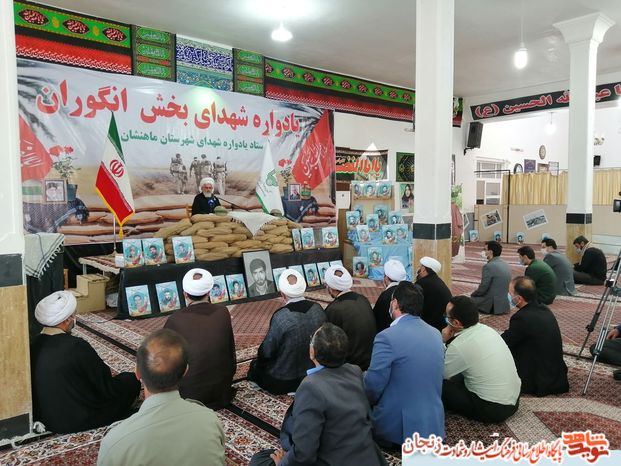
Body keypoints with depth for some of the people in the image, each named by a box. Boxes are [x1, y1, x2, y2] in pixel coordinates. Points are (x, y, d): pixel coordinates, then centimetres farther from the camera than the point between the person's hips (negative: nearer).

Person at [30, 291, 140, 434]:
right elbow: (107, 387, -17)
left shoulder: (34, 344, -6)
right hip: (76, 421, -7)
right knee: (130, 380, 7)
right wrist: (135, 376, 1)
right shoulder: (76, 346, -26)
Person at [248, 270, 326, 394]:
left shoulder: (280, 317, -29)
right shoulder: (319, 309, -13)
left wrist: (257, 365, 5)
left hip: (282, 382, -6)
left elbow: (267, 352, -17)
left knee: (254, 366, 22)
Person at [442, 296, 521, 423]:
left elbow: (441, 374, -8)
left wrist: (443, 341, -5)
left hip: (493, 410, -8)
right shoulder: (485, 329, -1)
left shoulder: (459, 346, -24)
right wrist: (449, 340, 0)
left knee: (439, 385, -2)